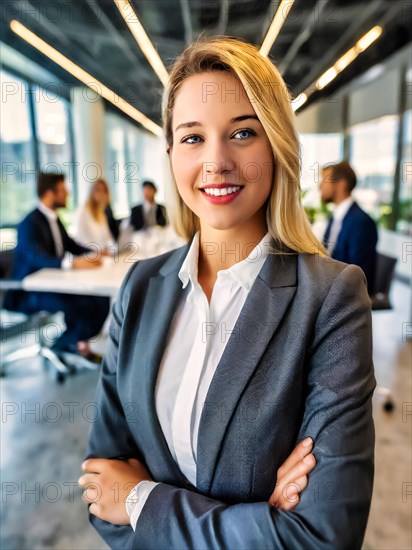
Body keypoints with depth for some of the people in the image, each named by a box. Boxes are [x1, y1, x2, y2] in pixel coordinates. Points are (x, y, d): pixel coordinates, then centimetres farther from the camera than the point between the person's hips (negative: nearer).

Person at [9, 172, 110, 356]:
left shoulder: (54, 218, 9)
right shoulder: (29, 224, -18)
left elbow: (70, 245, 16)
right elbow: (37, 258, -34)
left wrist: (94, 253, -3)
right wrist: (73, 263, -49)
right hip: (32, 292, -8)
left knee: (100, 298, -9)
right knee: (79, 306, -29)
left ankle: (77, 341, 4)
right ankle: (62, 345, -1)